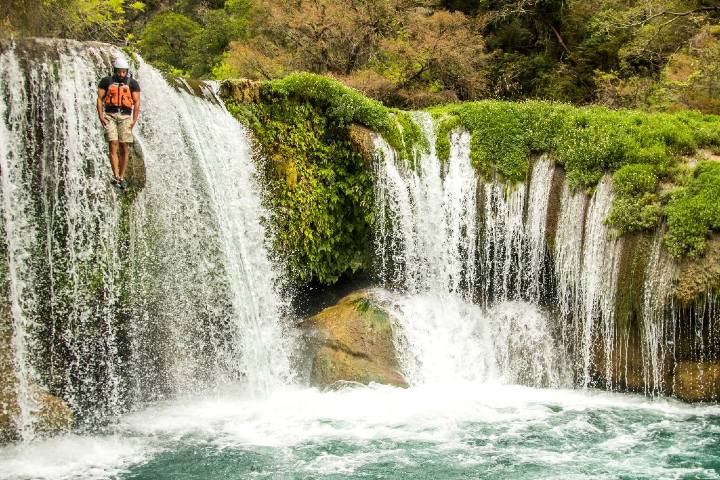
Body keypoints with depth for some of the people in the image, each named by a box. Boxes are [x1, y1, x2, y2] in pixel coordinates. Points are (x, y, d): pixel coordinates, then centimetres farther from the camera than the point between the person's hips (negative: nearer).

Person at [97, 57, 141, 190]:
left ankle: (122, 177, 5)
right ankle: (116, 176, -18)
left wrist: (134, 120, -5)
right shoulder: (106, 81, 6)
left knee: (124, 147, -3)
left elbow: (137, 102, 4)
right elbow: (100, 99, 5)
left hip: (125, 116, 1)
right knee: (113, 145, -12)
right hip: (110, 115, -1)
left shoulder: (132, 83, 6)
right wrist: (101, 116, -6)